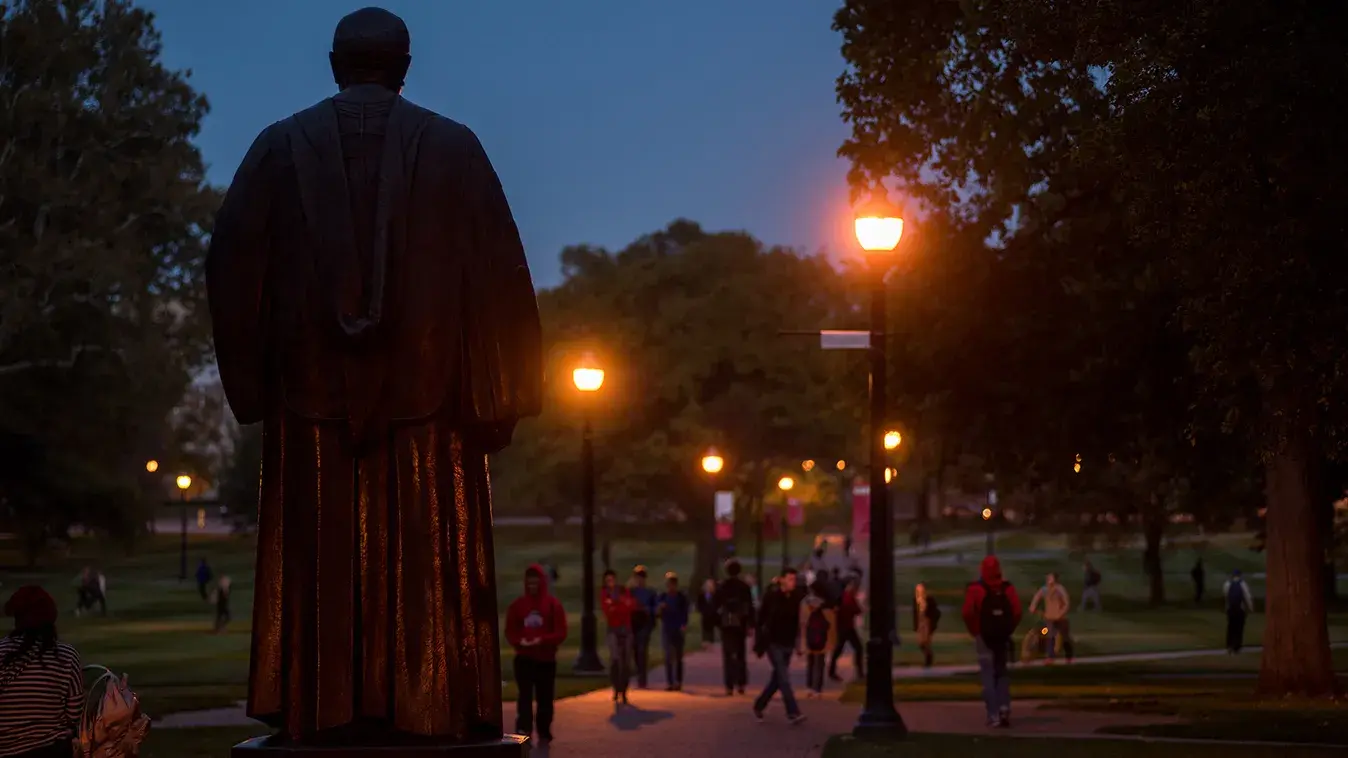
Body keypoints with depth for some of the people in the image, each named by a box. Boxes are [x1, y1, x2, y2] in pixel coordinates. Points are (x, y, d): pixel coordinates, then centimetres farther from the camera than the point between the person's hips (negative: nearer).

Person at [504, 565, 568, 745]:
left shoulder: (553, 603, -1)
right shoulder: (518, 604, 5)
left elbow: (561, 632, -6)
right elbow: (510, 631, 6)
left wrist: (542, 640, -20)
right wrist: (519, 641, -15)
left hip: (546, 659, 0)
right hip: (523, 658, 0)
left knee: (545, 699, 7)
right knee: (525, 697, -10)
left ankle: (544, 734, 18)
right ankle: (523, 732, -18)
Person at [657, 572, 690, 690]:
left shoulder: (682, 597, 0)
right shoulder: (662, 597, 4)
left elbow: (685, 613, 0)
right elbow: (657, 613, 2)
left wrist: (684, 626, -15)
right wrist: (660, 608, -20)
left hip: (678, 629, -1)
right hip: (666, 628, 1)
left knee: (678, 657, 3)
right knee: (668, 656, -3)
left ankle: (678, 682, 8)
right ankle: (669, 682, -3)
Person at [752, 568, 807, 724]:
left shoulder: (796, 598, 1)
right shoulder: (771, 596, -8)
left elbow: (798, 622, 6)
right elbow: (761, 619, -5)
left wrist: (798, 644, 4)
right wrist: (758, 642, -6)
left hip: (788, 644, 4)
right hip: (773, 643, -4)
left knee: (777, 678, 11)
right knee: (783, 677, -12)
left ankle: (759, 706, 29)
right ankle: (793, 712, -15)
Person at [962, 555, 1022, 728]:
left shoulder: (976, 589, -9)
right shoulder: (1008, 589, 0)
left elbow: (968, 613, -16)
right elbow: (1017, 612, -7)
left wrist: (974, 631, 0)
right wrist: (1009, 630, 6)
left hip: (984, 637, -3)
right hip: (1003, 637, 3)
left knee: (988, 675, 2)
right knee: (1002, 672, 18)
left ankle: (993, 715, -4)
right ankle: (1004, 707, 2)